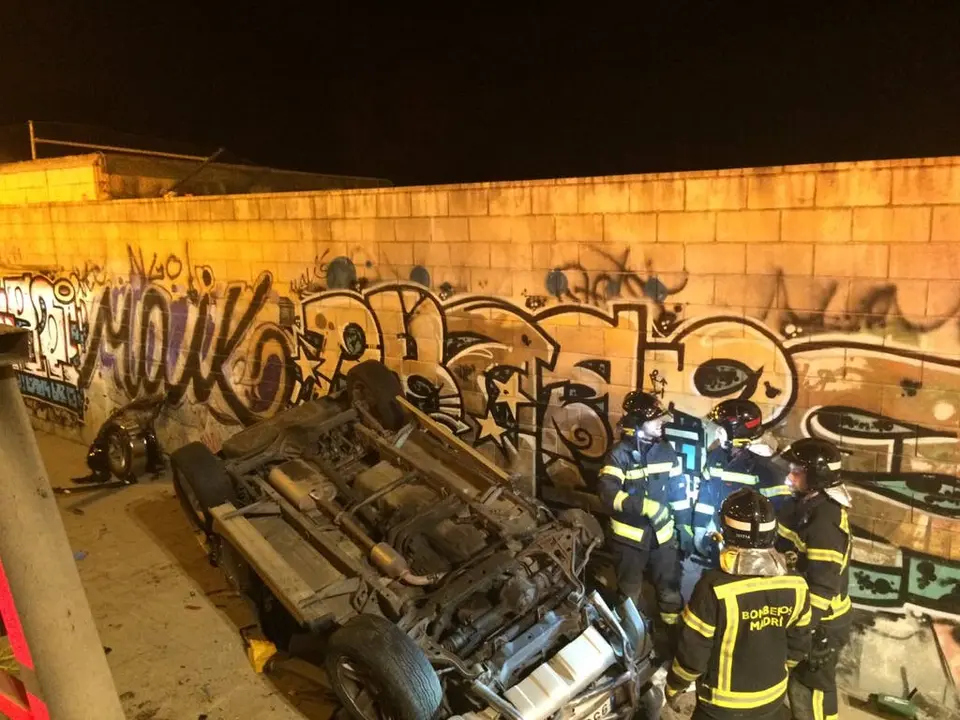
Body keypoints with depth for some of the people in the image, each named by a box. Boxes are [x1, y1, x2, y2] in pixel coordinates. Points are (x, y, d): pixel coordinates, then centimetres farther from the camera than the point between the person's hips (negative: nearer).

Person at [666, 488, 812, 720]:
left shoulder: (714, 587, -29)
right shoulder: (795, 587, -14)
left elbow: (692, 652, -20)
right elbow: (798, 647, 1)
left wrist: (674, 687, -1)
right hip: (773, 700, 4)